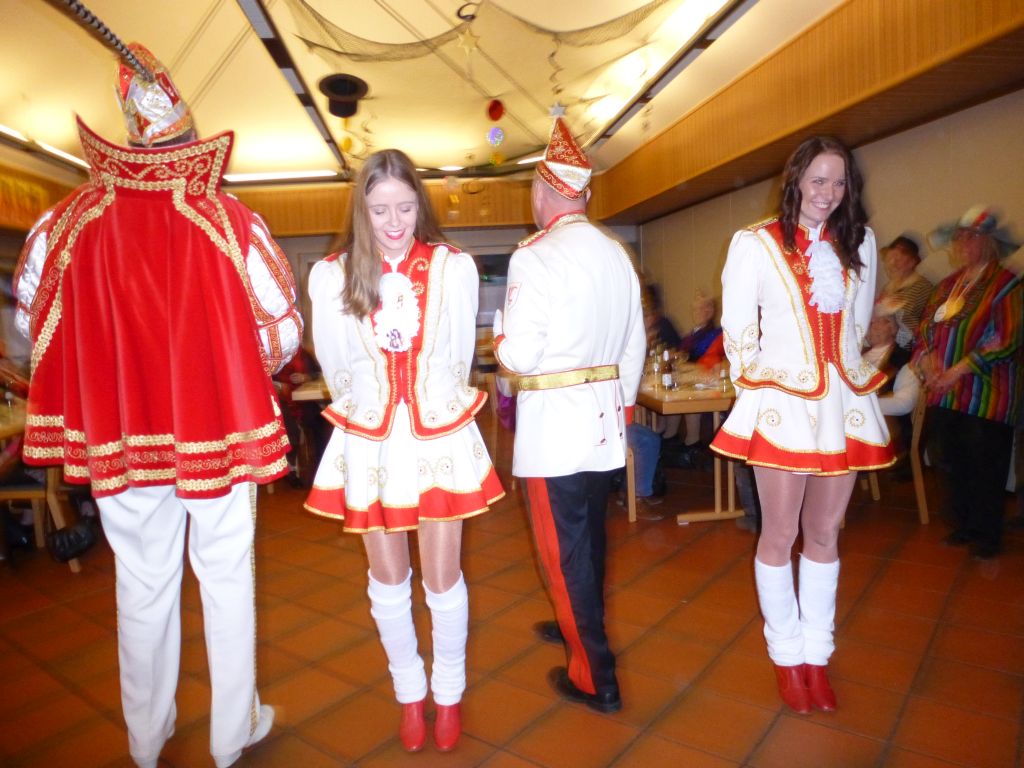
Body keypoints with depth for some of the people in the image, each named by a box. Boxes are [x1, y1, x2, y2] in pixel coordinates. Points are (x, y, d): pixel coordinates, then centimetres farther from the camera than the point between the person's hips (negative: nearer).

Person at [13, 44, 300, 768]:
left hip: (118, 430, 2)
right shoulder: (232, 222, -12)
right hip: (218, 427, -2)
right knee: (227, 577, 12)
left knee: (143, 582, 17)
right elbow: (285, 328, -8)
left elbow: (35, 324, 6)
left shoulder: (66, 224, -5)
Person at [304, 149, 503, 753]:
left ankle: (450, 694, 34)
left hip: (441, 436, -1)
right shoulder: (331, 275, -2)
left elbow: (460, 358, 6)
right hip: (369, 443, 1)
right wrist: (378, 413, 12)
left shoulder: (455, 267, -4)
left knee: (443, 577, 8)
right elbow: (336, 369, 7)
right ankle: (410, 693, 38)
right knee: (389, 579, 15)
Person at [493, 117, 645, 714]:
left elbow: (519, 355, -18)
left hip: (555, 419, -7)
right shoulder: (616, 254, 6)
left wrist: (499, 337, 4)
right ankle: (582, 625, 44)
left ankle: (595, 677, 15)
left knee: (564, 546, 4)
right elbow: (635, 344, 10)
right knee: (590, 534, 22)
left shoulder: (536, 256, -15)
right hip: (606, 415, 7)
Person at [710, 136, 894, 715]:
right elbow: (737, 327, -2)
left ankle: (817, 655, 27)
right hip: (783, 404, -4)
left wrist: (846, 373, 16)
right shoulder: (756, 243, -3)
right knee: (780, 537, 4)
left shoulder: (859, 242, 9)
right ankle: (787, 656, 23)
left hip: (845, 402, 4)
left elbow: (859, 321, 18)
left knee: (825, 534, 12)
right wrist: (758, 386, 1)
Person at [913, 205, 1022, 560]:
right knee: (949, 463, 12)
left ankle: (987, 536, 21)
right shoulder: (947, 285, 14)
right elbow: (925, 328, 14)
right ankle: (963, 527, 29)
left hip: (985, 395, -6)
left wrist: (957, 371, -18)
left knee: (984, 469, 4)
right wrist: (927, 359, -6)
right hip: (944, 395, 6)